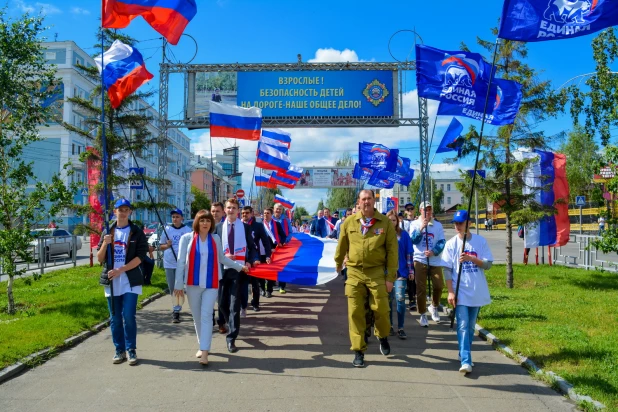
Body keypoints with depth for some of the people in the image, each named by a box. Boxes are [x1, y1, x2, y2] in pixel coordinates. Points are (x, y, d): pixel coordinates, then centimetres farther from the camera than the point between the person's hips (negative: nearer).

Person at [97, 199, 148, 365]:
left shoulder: (137, 232, 0)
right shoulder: (107, 232, 9)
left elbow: (140, 257, -9)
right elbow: (100, 259, 7)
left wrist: (120, 270, -17)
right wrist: (105, 244, -12)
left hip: (130, 282, -3)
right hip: (111, 282, 3)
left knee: (129, 317, -6)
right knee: (115, 318, 8)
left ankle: (131, 350, 6)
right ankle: (119, 350, 19)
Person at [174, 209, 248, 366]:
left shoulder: (216, 239, 4)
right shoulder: (187, 238, -3)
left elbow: (222, 258, 16)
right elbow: (181, 262, -3)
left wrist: (240, 267, 18)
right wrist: (178, 284, -6)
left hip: (211, 284, 0)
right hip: (193, 283, 0)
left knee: (206, 316, -7)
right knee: (197, 316, 10)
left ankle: (205, 352, -9)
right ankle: (202, 346, 27)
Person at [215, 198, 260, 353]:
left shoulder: (245, 227, 4)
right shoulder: (218, 227, 7)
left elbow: (251, 246, 6)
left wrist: (253, 260, -10)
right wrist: (223, 256, -11)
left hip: (238, 269, -2)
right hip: (222, 268, 2)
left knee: (235, 304, -6)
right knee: (222, 302, 13)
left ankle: (231, 338, -2)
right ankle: (224, 320, 46)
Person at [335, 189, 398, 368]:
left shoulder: (385, 222, -3)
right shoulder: (349, 222, 1)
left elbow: (392, 250, -2)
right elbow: (342, 246, 15)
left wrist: (390, 277, -6)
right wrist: (338, 263, 27)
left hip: (377, 272, -1)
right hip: (354, 272, 1)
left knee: (381, 309, 2)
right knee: (355, 312, 2)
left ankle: (383, 337, 34)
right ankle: (358, 351, 14)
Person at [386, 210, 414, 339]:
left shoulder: (403, 235, 0)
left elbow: (409, 253, 2)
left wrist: (411, 270, 0)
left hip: (401, 271, -1)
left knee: (400, 299, -8)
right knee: (388, 299, 9)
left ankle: (400, 328, 2)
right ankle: (389, 325, 21)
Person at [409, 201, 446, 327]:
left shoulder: (438, 225, 5)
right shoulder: (415, 224, 3)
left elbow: (442, 242, -1)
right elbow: (413, 240, -9)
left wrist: (433, 252, -18)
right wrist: (421, 228, -21)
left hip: (435, 260, 1)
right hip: (420, 260, -1)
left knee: (439, 286, 0)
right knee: (421, 289, 0)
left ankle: (434, 307, 28)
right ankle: (422, 315, 13)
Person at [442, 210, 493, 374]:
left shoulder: (480, 241, 0)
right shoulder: (451, 244, -2)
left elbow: (488, 264, -3)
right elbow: (447, 269, -4)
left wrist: (470, 258, -20)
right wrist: (450, 292, -11)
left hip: (477, 292, 2)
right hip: (460, 292, -2)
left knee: (471, 327, 13)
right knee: (463, 326, -8)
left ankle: (464, 355, 27)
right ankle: (466, 361, -9)